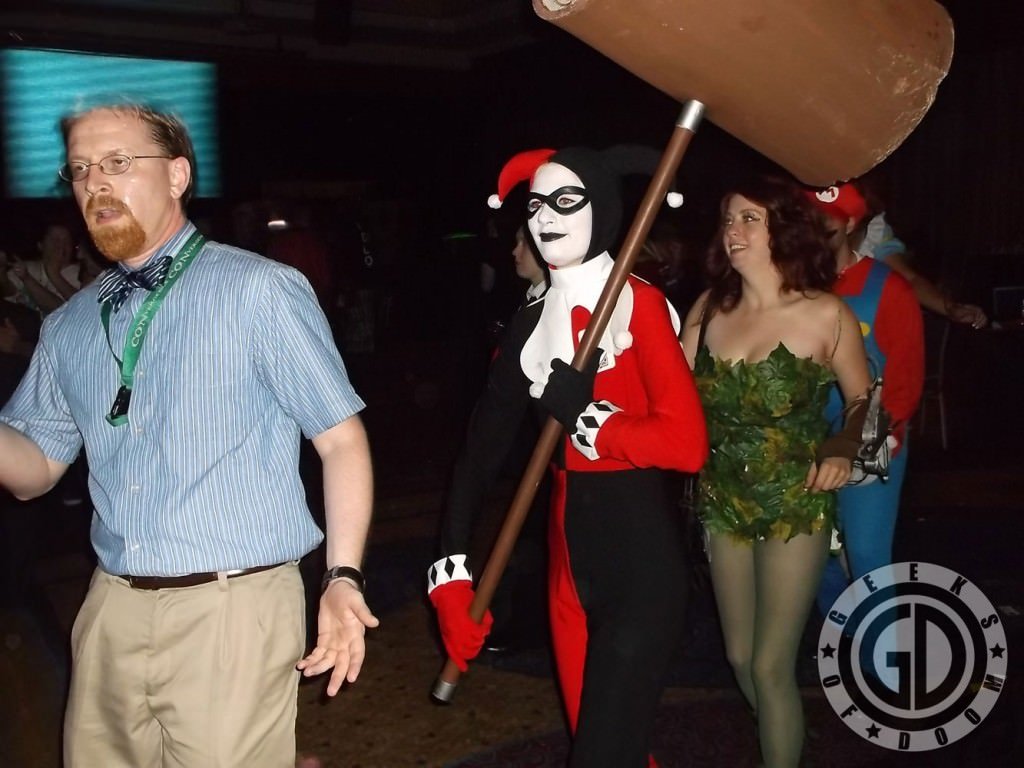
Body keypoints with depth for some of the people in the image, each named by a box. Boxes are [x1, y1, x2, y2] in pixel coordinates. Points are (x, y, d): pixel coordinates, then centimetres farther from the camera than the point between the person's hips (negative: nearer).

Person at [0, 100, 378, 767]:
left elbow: (341, 437, -7)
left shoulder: (261, 291, -7)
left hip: (234, 611, -5)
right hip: (111, 612, 5)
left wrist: (343, 577, -15)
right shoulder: (71, 325, 10)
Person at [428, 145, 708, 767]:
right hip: (570, 547, 7)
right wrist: (452, 560, 1)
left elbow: (687, 442, -23)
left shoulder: (639, 303, -11)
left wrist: (584, 418, -16)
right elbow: (487, 439, 6)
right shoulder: (532, 321, 8)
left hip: (640, 550, -7)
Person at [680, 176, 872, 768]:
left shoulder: (825, 314, -12)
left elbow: (865, 402, -3)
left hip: (795, 507, -4)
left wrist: (844, 451, -20)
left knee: (771, 664, -2)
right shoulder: (708, 308, -1)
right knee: (740, 656, 16)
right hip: (722, 503, 5)